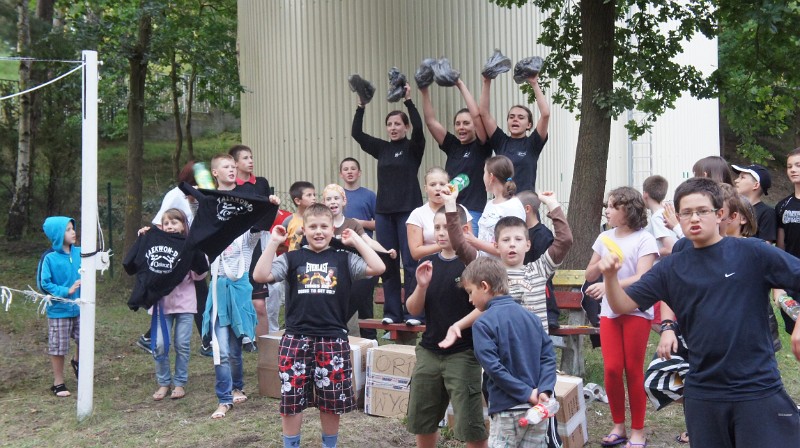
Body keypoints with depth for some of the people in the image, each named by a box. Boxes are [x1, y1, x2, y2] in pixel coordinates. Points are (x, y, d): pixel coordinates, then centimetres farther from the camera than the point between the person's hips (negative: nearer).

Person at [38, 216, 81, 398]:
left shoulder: (79, 253, -3)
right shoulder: (50, 258, -14)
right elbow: (44, 284, -12)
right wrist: (66, 291, -19)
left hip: (79, 307, 3)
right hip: (59, 310, -3)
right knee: (58, 348, 8)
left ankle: (77, 361, 36)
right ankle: (58, 383, 24)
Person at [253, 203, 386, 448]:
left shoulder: (344, 259, 5)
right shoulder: (292, 258, 5)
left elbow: (378, 268, -8)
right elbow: (260, 275, -7)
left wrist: (356, 240, -4)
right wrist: (274, 242, -8)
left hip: (333, 340, 0)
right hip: (296, 340, 0)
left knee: (331, 401, 11)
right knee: (291, 399, 6)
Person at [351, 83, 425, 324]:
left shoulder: (413, 147, 0)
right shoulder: (382, 148, 11)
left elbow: (419, 128, -19)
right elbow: (357, 133, 4)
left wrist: (408, 101, -22)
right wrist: (361, 106, -5)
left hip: (408, 210, -4)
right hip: (384, 211, 5)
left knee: (410, 262, -4)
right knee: (388, 263, 6)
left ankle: (413, 312, 3)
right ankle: (392, 311, 13)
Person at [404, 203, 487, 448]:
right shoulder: (427, 263, 6)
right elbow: (413, 309, 5)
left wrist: (460, 325, -24)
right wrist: (422, 285, -12)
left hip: (463, 353, -5)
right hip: (429, 351, 5)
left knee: (470, 426, -4)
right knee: (421, 421, 16)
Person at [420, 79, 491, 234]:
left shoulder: (482, 147, 0)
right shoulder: (452, 145, 12)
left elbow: (477, 115, -14)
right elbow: (431, 121, 6)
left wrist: (461, 85, -11)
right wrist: (425, 92, -3)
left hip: (473, 212, -5)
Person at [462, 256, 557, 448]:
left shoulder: (483, 324, -11)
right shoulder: (531, 317, 9)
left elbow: (493, 367, -19)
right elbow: (549, 356, 2)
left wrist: (526, 393, -14)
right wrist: (544, 390, -8)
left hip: (508, 409, -6)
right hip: (538, 407, 6)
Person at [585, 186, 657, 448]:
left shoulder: (644, 240, -8)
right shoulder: (605, 238, 8)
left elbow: (641, 278, -19)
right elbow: (590, 275, 11)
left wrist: (608, 285, -31)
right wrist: (603, 263, -10)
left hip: (636, 311, -4)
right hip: (609, 311, 4)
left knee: (634, 370, 1)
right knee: (612, 369, 1)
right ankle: (618, 426, 17)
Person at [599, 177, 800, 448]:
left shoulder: (752, 253, -6)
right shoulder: (671, 268, 3)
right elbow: (623, 305, 2)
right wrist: (610, 276, -15)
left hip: (759, 388, -3)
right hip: (702, 393, 3)